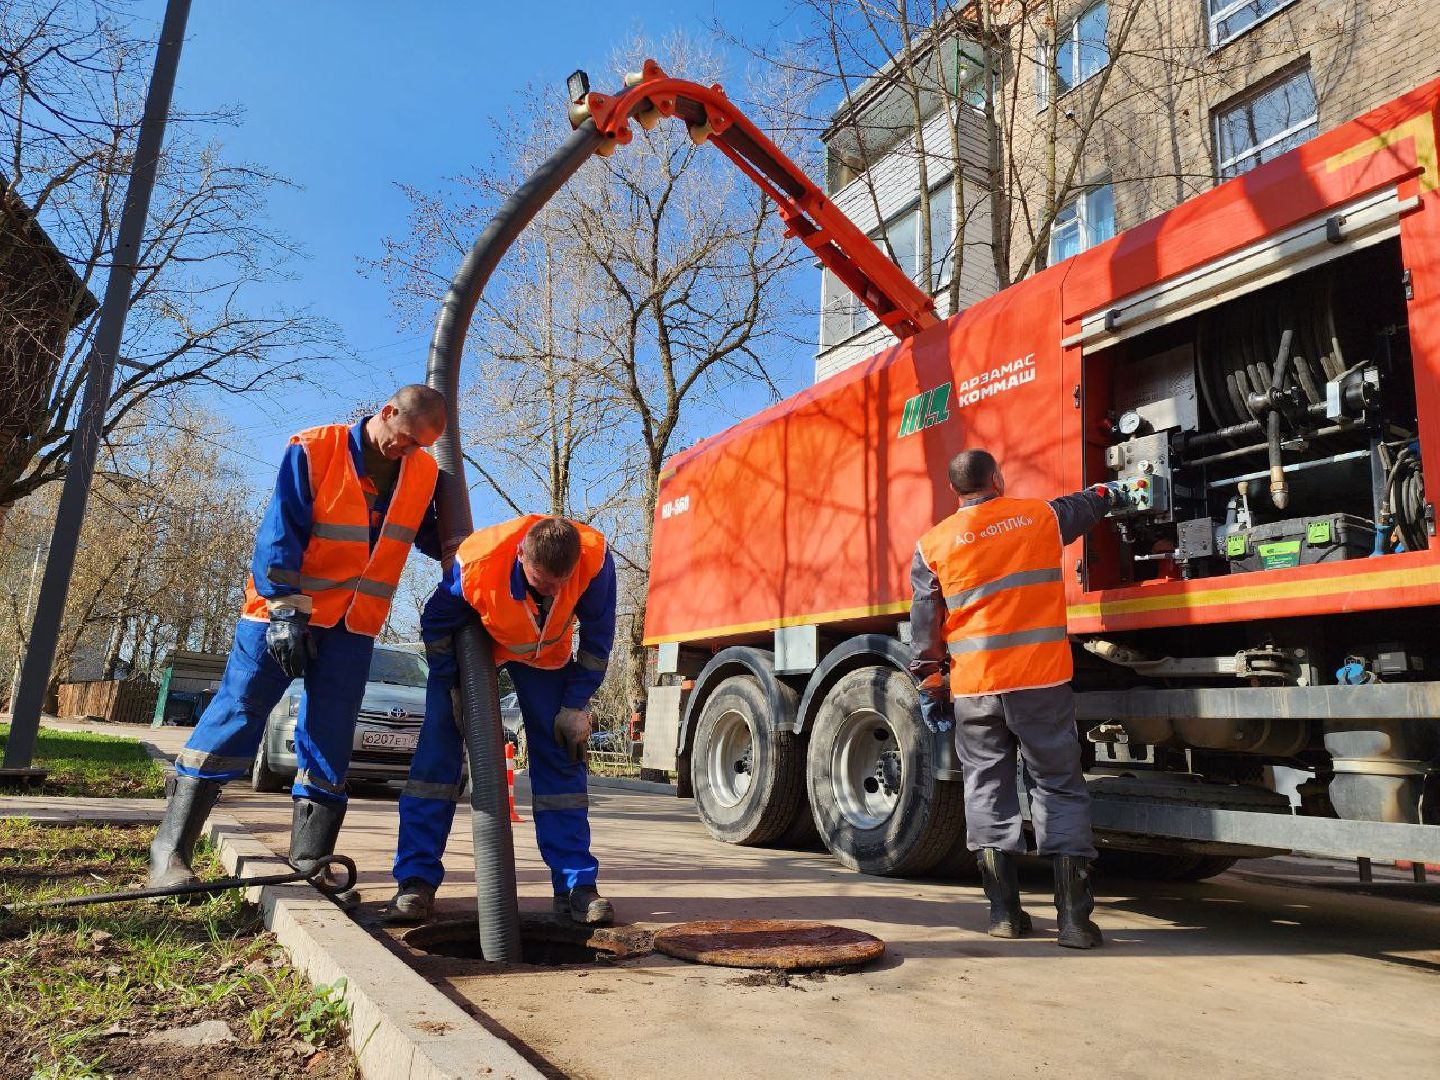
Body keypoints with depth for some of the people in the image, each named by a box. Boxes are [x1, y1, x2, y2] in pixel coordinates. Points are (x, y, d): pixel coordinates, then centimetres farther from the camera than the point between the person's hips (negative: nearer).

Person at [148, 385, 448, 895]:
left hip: (354, 625, 4)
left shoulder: (423, 473, 2)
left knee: (331, 737, 5)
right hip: (284, 612, -4)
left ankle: (310, 856, 12)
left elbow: (434, 538, 15)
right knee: (237, 714, -2)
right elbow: (279, 534, -14)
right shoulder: (313, 451, -11)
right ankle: (170, 848, 8)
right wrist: (285, 611, -18)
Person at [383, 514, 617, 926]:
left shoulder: (595, 559, -35)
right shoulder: (476, 560, -38)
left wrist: (576, 705, -15)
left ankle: (577, 885, 2)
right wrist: (453, 688, -15)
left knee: (561, 757, -5)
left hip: (546, 653, 1)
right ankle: (416, 881, -3)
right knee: (437, 749, -11)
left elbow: (598, 636, -17)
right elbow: (435, 623, -16)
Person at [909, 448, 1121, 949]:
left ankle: (1004, 912, 13)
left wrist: (931, 688, 11)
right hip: (1041, 681, 0)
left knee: (987, 790, 10)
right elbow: (1083, 508, 28)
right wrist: (1106, 492, 50)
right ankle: (1073, 917, 8)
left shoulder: (933, 544, 1)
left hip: (972, 687, 0)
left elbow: (924, 627, 2)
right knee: (1059, 787, 8)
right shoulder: (1041, 515, 5)